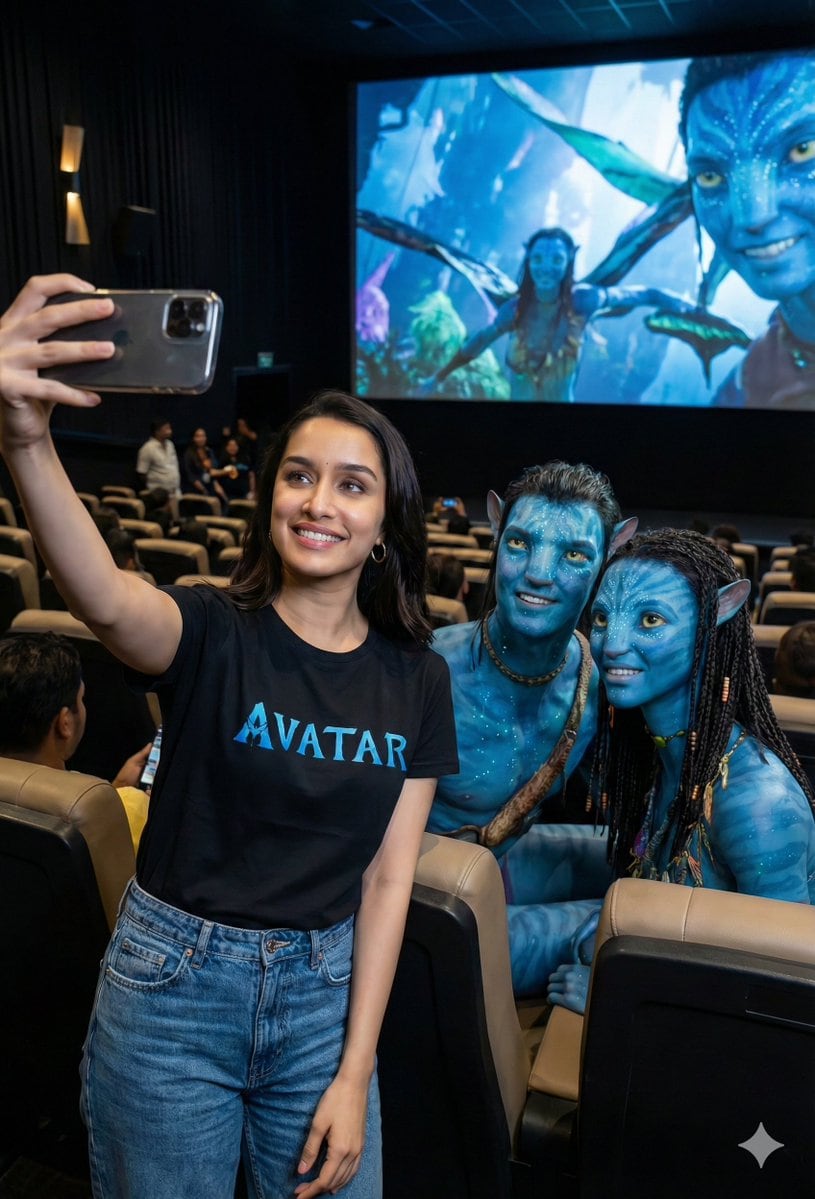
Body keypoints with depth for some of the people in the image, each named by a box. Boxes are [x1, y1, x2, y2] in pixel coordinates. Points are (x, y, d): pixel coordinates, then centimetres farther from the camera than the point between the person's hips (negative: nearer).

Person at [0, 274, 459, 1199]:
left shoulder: (415, 680, -4)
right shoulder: (211, 633, -13)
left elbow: (387, 878, -3)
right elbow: (103, 600, -37)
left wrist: (353, 1077, -4)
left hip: (325, 993, 2)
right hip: (173, 984, -2)